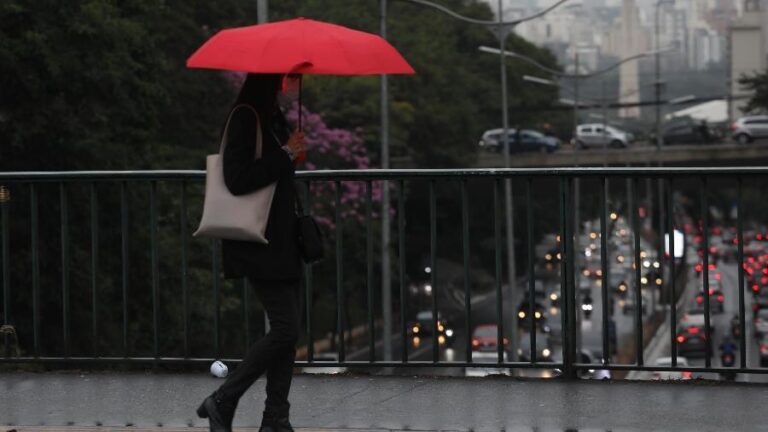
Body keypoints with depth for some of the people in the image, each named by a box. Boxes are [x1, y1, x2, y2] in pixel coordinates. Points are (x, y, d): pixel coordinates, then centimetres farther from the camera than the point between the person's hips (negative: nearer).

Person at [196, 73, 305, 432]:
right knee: (285, 330, -12)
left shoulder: (274, 118, 15)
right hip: (259, 244, -10)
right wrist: (286, 155, -18)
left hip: (282, 241, 10)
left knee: (286, 331, 7)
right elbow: (237, 179, -23)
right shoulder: (245, 118, -14)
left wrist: (291, 156, 12)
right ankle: (222, 401, -1)